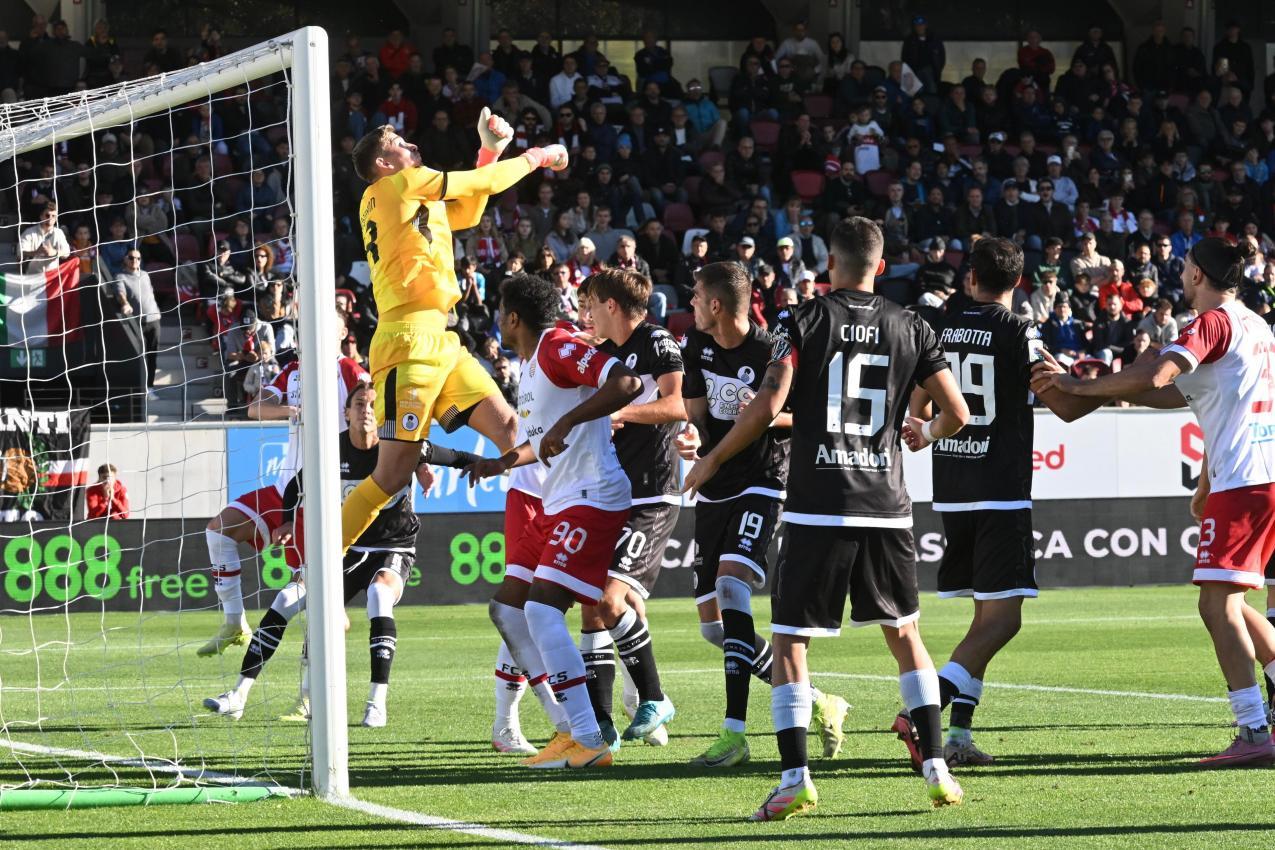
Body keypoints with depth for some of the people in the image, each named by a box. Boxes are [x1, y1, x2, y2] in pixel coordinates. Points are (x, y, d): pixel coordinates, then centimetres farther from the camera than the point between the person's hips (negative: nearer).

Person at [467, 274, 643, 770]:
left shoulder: (558, 347, -12)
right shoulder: (530, 365, 20)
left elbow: (627, 384, -26)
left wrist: (566, 421, -30)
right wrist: (503, 463, 23)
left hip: (593, 499, -11)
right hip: (557, 504, 11)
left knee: (542, 608, -20)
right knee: (508, 608, 9)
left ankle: (589, 742, -21)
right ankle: (572, 729, 9)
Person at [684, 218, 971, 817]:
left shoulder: (805, 322, -2)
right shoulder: (910, 328, 7)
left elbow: (767, 406, -12)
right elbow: (957, 413, 7)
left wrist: (712, 460, 2)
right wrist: (926, 432, 30)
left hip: (817, 509, -3)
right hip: (885, 506, 3)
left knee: (789, 641, 4)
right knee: (904, 633, 18)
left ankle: (795, 779, -6)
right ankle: (936, 769, 12)